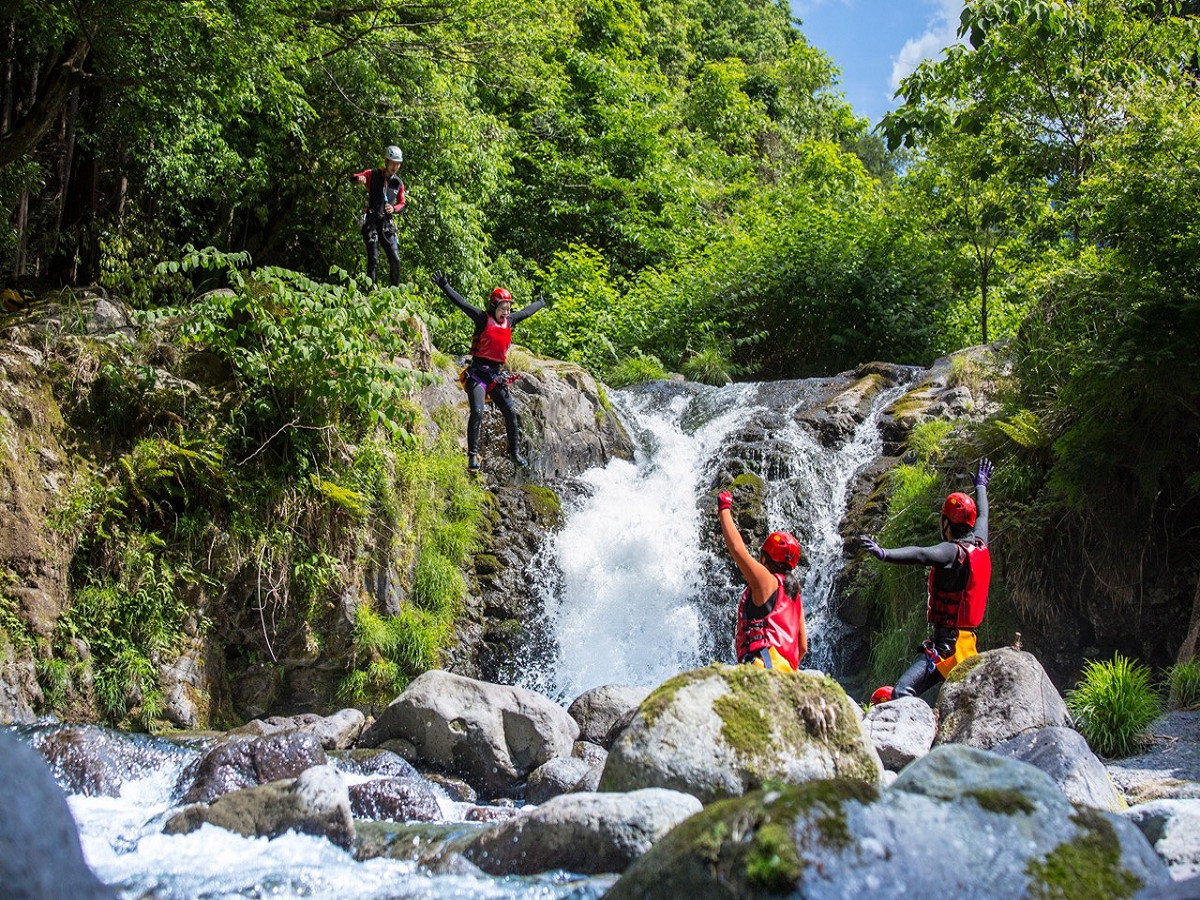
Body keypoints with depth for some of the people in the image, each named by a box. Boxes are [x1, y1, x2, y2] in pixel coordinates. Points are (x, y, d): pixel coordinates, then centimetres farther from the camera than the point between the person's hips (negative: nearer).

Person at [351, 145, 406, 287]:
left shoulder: (399, 183, 10)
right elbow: (353, 177, -7)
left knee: (395, 259, -3)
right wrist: (359, 178, -32)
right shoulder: (373, 175, 1)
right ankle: (371, 288, -5)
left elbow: (402, 204, 15)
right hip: (371, 221, -3)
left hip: (387, 223, 3)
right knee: (373, 258, -11)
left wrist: (394, 209, -8)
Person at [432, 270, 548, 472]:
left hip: (496, 374, 6)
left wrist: (540, 303, 47)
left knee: (510, 412, 3)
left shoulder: (509, 321, 12)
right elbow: (461, 303, -12)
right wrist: (445, 287, -22)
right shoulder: (483, 319, -4)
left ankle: (514, 452, 16)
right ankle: (473, 455, -14)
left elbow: (526, 311, 30)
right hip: (477, 373, -6)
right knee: (477, 412, -18)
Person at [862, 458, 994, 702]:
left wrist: (884, 553, -48)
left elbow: (920, 555, -33)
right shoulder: (979, 546, 10)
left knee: (901, 694, -24)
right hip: (968, 643, 9)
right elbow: (982, 516, 31)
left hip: (946, 644, -9)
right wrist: (981, 486, 49)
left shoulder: (952, 551, -13)